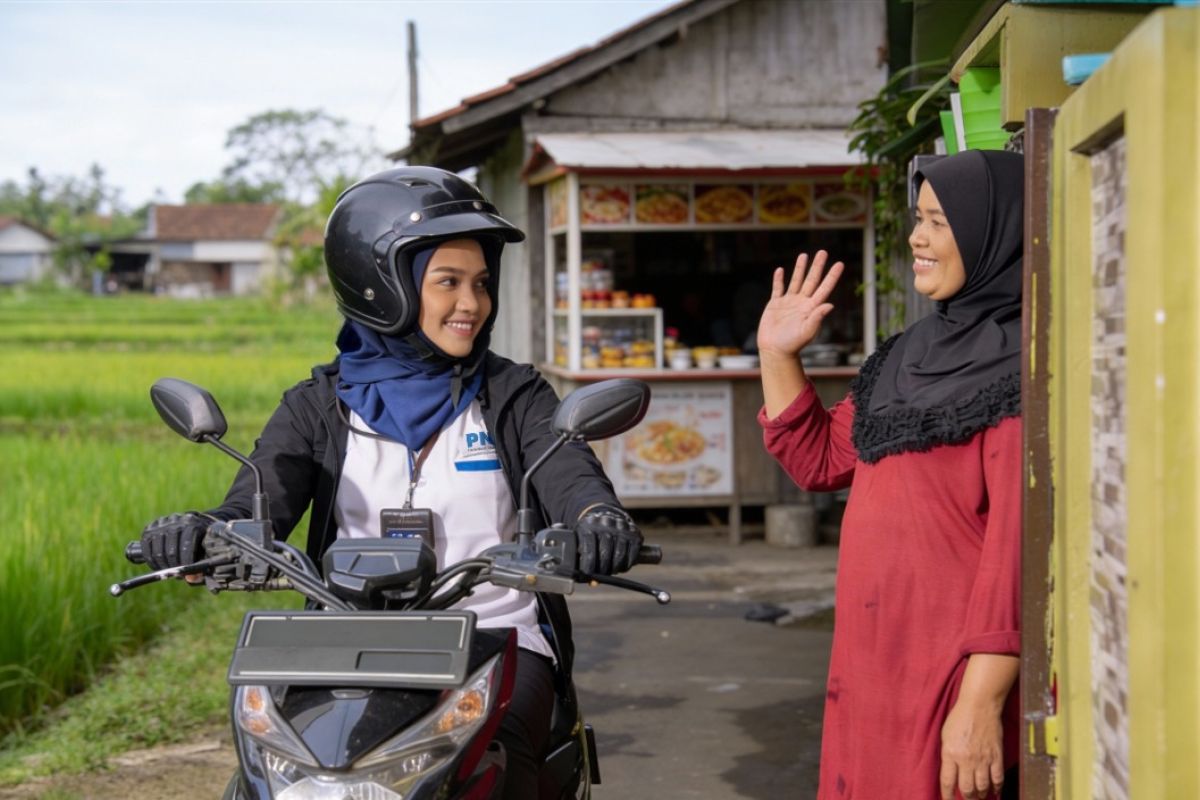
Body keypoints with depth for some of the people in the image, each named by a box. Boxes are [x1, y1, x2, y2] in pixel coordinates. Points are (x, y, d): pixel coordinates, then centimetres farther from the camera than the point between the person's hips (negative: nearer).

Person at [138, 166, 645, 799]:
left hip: (498, 636, -1)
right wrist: (199, 532, -29)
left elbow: (568, 475, -9)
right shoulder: (318, 407, 10)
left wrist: (597, 519, -34)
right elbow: (257, 503, -4)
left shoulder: (515, 396, 9)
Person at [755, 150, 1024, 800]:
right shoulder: (912, 356, 13)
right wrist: (777, 355, 10)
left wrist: (983, 701, -24)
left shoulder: (1020, 367, -13)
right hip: (877, 667, 8)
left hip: (958, 674, -8)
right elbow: (819, 462, 21)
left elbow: (1020, 540, -20)